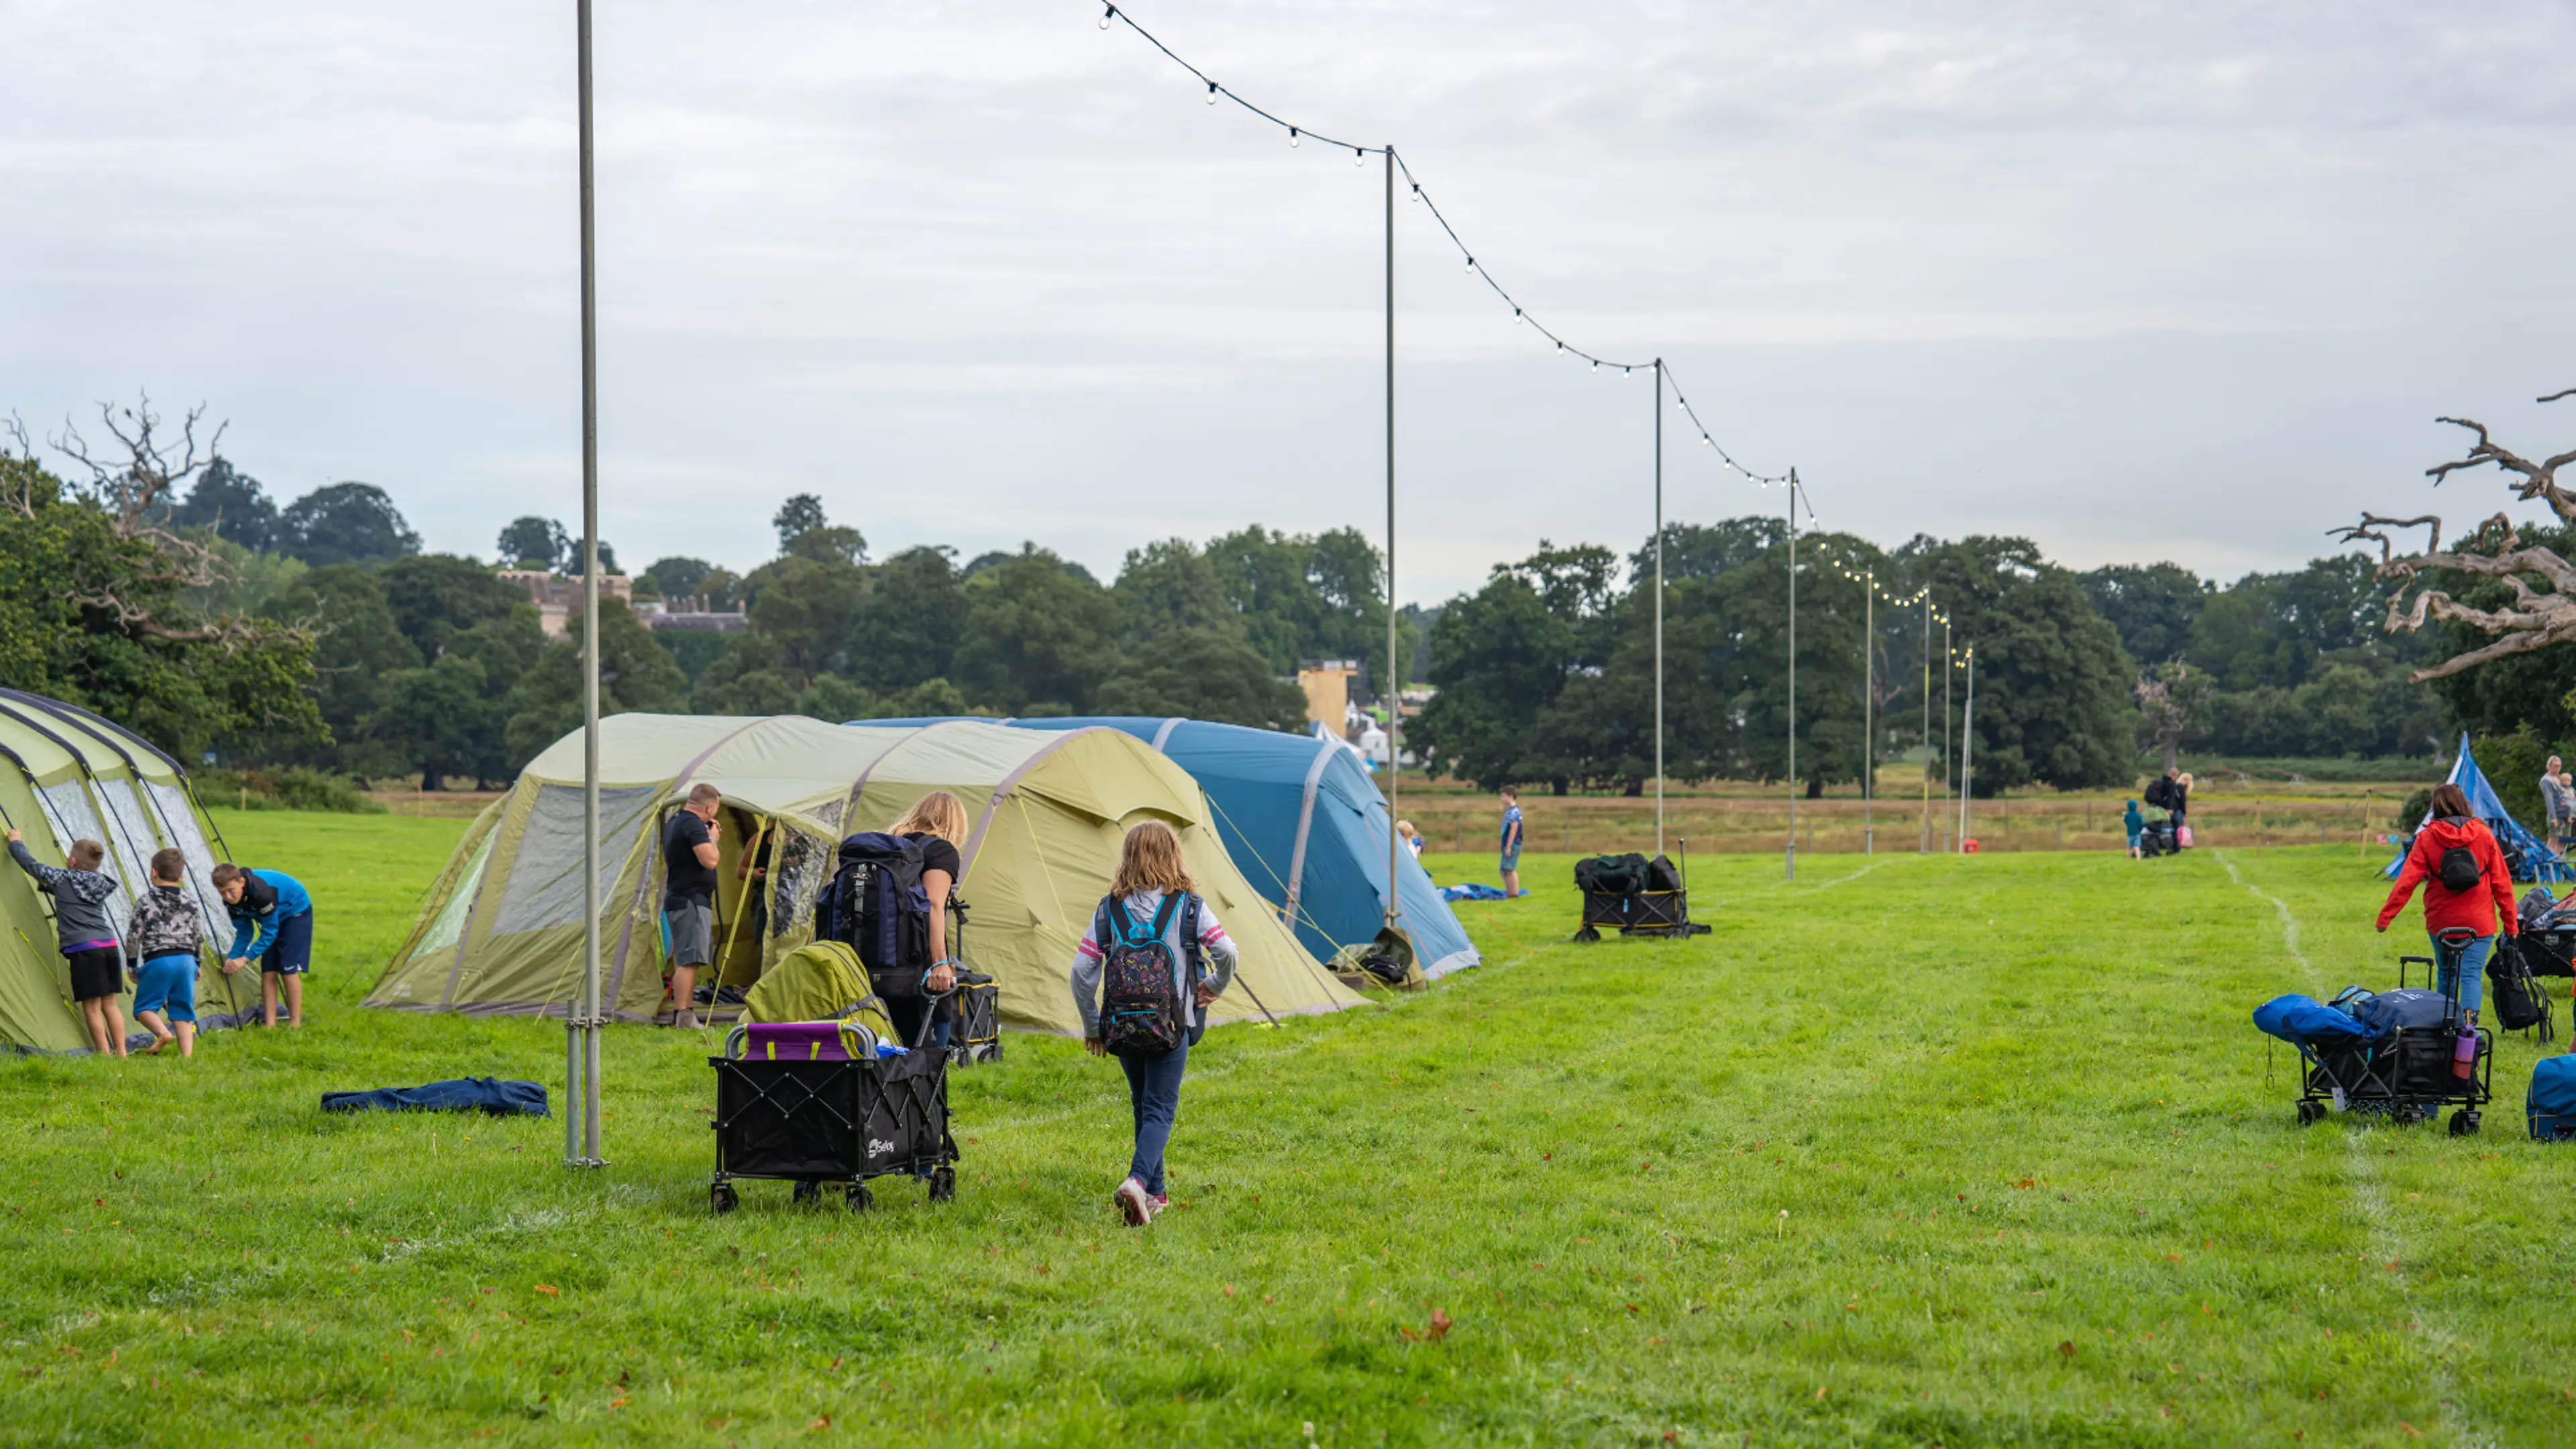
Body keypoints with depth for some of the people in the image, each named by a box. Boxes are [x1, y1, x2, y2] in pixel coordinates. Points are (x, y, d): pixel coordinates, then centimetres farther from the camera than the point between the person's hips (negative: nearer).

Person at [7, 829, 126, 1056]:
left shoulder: (61, 879, -1)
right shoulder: (100, 884, 14)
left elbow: (31, 865, 12)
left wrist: (16, 843, 29)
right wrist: (46, 886, 42)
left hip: (84, 950, -6)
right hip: (109, 946, 6)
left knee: (91, 1007, 0)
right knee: (110, 1005, 11)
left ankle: (105, 1055, -2)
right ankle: (121, 1054, 10)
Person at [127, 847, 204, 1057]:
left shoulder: (146, 902, -2)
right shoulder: (189, 903, 9)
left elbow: (134, 936, -2)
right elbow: (199, 937, 13)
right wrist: (196, 964, 26)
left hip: (158, 961, -4)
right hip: (186, 960, 4)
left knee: (143, 1007, 7)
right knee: (182, 1011, 7)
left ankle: (162, 1032, -20)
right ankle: (187, 1054, -6)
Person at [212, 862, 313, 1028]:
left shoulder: (261, 891, -39)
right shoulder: (231, 901, -17)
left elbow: (269, 932, -30)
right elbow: (244, 932, -3)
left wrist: (245, 959, -30)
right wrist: (232, 958, -17)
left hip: (296, 911, -7)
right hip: (273, 918, 7)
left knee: (288, 969, -14)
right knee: (268, 972, -3)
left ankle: (295, 1024, -7)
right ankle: (269, 1024, -1)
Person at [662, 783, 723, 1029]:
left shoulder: (675, 822, 17)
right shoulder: (694, 824, -15)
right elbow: (710, 860, -23)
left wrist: (710, 837, 18)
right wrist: (713, 839, -5)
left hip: (678, 900, 11)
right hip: (691, 902, -11)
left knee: (687, 962, 14)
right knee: (689, 961, -13)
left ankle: (685, 1016, 19)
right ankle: (682, 1017, -18)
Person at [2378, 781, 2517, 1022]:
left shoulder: (2426, 839, -7)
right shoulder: (2484, 835, -3)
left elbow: (2406, 880, -11)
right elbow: (2501, 882, 0)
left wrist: (2386, 914, -8)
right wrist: (2510, 921, 7)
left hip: (2440, 921, 1)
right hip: (2478, 922, -1)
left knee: (2445, 972, 20)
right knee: (2471, 974, -4)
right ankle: (2469, 1020, -23)